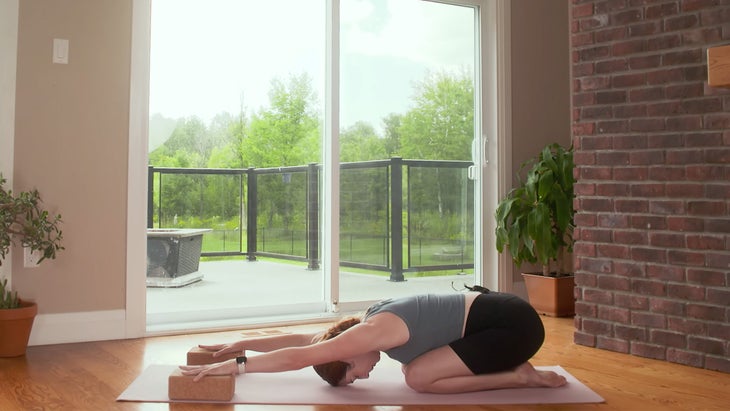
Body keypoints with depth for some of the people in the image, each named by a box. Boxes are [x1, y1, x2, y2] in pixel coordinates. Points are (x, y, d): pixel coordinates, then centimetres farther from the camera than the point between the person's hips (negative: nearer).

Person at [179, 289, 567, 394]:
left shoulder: (375, 330, -19)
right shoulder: (372, 320, 7)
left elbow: (300, 356, -22)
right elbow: (303, 339, 13)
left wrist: (233, 366, -19)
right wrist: (240, 343, 13)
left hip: (514, 325, -9)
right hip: (495, 312, 9)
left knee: (419, 378, -10)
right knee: (416, 368, 10)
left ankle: (521, 376, -3)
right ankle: (508, 367, 15)